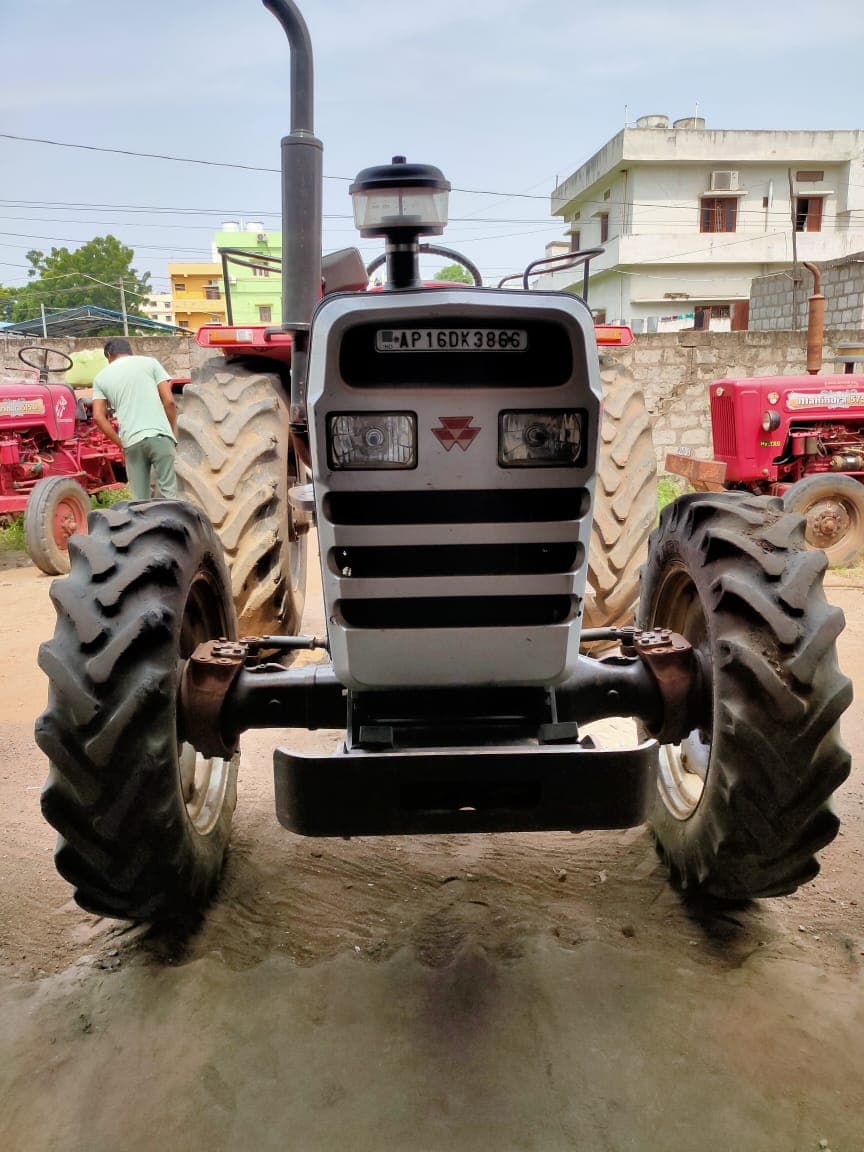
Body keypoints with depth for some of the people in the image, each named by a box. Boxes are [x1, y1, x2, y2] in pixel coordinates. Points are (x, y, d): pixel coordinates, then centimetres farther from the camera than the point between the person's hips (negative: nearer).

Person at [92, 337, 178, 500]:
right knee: (168, 493, -1)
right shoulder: (149, 362, 11)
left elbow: (98, 417, 5)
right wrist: (173, 433, 11)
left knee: (140, 500, 7)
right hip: (160, 436, -1)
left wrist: (121, 443, 12)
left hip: (131, 441, 2)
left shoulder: (101, 378, 15)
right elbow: (169, 401, 2)